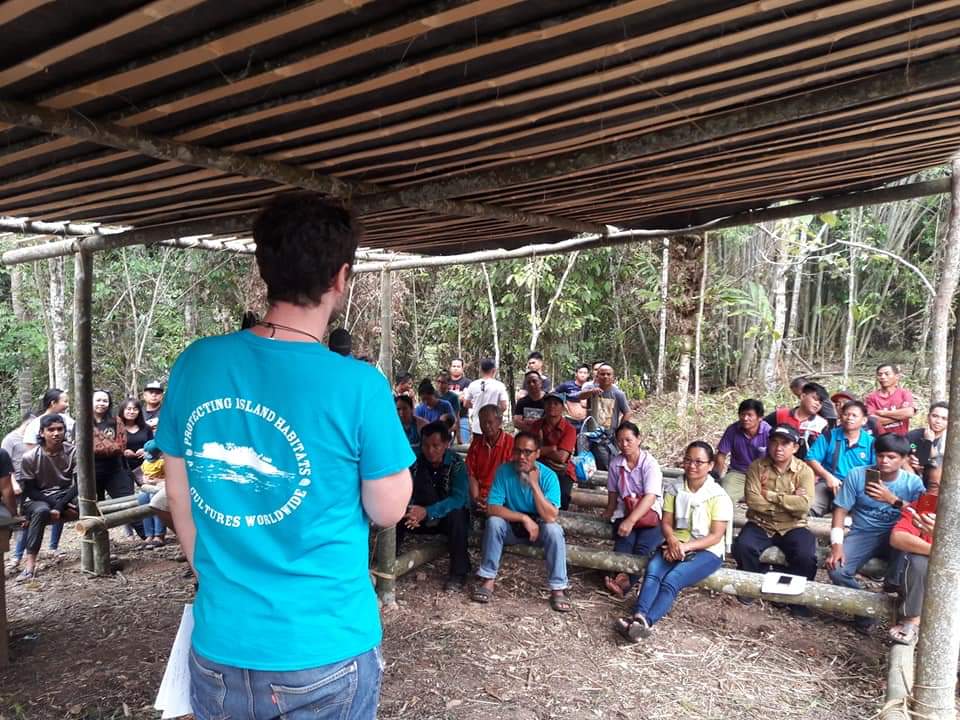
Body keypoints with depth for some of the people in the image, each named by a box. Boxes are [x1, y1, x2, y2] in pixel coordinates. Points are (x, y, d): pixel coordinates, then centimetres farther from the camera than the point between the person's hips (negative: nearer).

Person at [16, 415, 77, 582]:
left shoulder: (72, 452, -10)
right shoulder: (29, 457, -13)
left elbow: (79, 485, -12)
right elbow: (30, 491, -9)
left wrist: (59, 506, -24)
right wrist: (55, 505, -20)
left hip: (66, 495, 2)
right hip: (38, 500, -1)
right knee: (41, 510, -36)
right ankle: (30, 563, -34)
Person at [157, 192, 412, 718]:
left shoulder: (194, 365, -8)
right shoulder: (358, 386, -21)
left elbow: (178, 496, 3)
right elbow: (388, 512, -9)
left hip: (220, 645, 3)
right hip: (325, 651, -3)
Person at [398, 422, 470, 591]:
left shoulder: (456, 465, -20)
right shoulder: (414, 461, -10)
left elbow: (458, 498, -31)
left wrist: (427, 511, -45)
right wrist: (410, 512, -37)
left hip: (447, 516, -3)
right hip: (421, 516, 3)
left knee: (457, 516, -35)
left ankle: (459, 572, -21)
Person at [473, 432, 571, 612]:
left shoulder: (548, 476, -20)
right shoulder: (504, 471, -17)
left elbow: (550, 517, -29)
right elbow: (492, 508, -22)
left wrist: (534, 484, -34)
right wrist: (524, 518, -29)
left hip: (538, 527, -1)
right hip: (511, 526, 1)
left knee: (554, 530, -31)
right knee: (494, 522, -29)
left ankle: (558, 589, -19)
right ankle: (488, 580, -16)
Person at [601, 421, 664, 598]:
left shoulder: (650, 464, -12)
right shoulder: (615, 464, 3)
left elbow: (650, 497, -23)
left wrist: (631, 520, -33)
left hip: (651, 515, -3)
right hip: (626, 513, 4)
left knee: (643, 547, -30)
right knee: (623, 542, -27)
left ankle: (624, 582, -39)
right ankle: (623, 580, -42)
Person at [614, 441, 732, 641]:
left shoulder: (719, 496, -5)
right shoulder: (674, 490, 8)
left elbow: (716, 535, -9)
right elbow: (666, 522, 5)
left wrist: (686, 546, -21)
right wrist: (672, 540, -18)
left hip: (706, 551, -4)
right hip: (675, 545, 4)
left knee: (672, 579, -31)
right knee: (652, 571, -29)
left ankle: (646, 623, -48)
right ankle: (638, 617, -46)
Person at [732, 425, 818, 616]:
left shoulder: (804, 470, -3)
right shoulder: (757, 466, -3)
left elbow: (804, 505, -18)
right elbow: (753, 501, -14)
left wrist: (769, 495, -16)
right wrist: (789, 501, -14)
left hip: (792, 527, 0)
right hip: (760, 525, 0)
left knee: (806, 557, -27)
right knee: (742, 547, -26)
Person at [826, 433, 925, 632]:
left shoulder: (913, 483, -1)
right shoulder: (857, 475, -4)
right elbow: (840, 511, -4)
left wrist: (893, 500, -25)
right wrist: (836, 545, -16)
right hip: (863, 534, 0)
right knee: (836, 570, -26)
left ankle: (893, 584, -1)